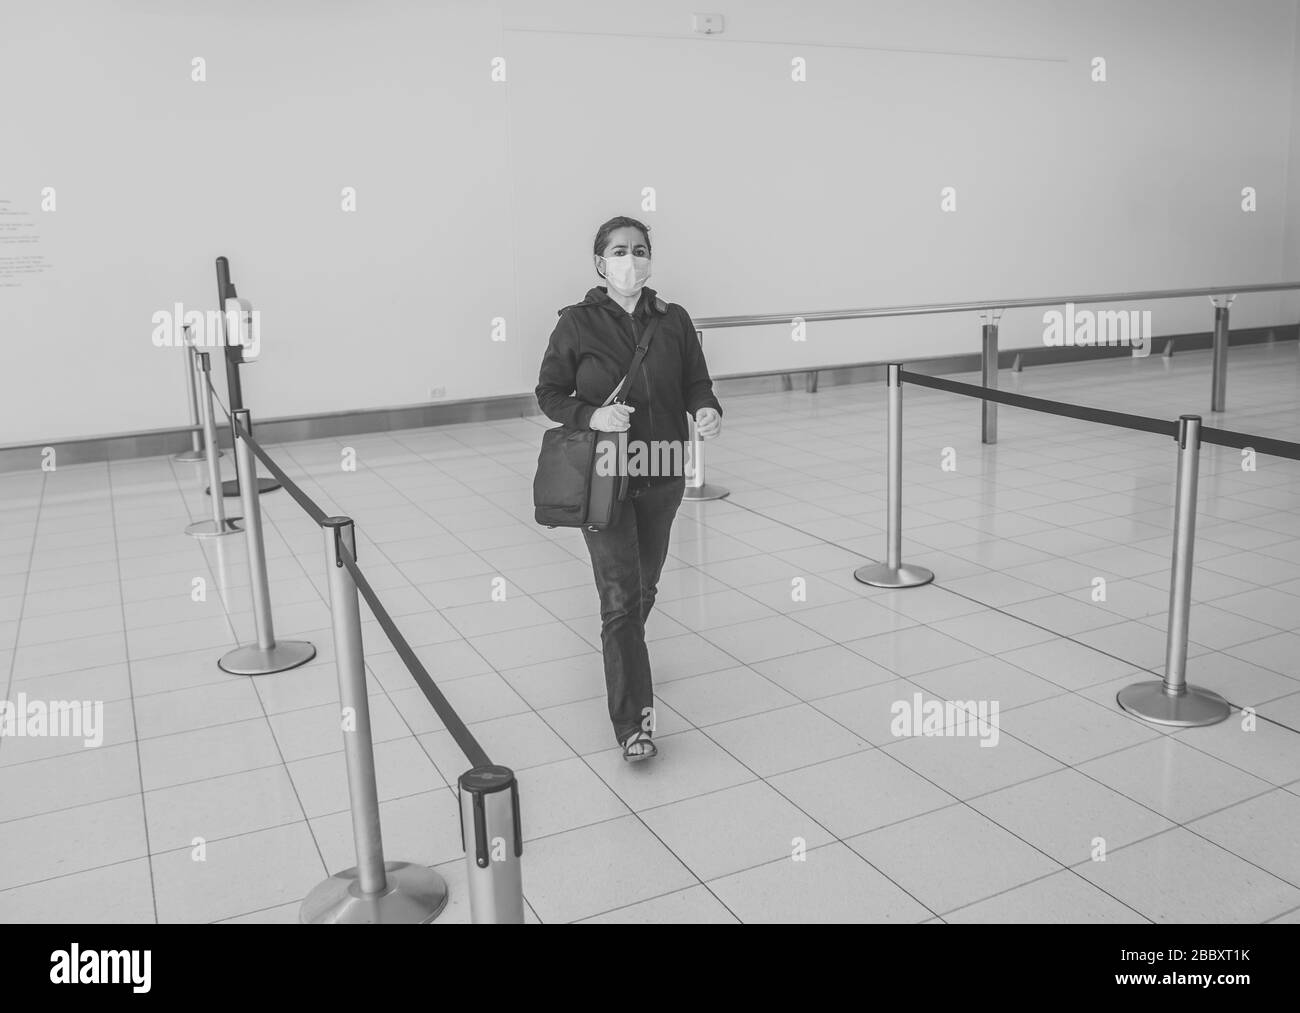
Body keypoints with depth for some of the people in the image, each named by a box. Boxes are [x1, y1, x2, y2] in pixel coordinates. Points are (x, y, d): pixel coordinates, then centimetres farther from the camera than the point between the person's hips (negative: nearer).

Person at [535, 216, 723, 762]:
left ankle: (624, 659, 49)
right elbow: (549, 393, -1)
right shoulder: (577, 323, -6)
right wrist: (592, 415, -20)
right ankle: (633, 722, -1)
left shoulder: (673, 320, 2)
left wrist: (707, 412, -16)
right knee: (621, 597, -8)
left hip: (662, 475, 4)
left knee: (644, 587, 19)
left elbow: (696, 383, 7)